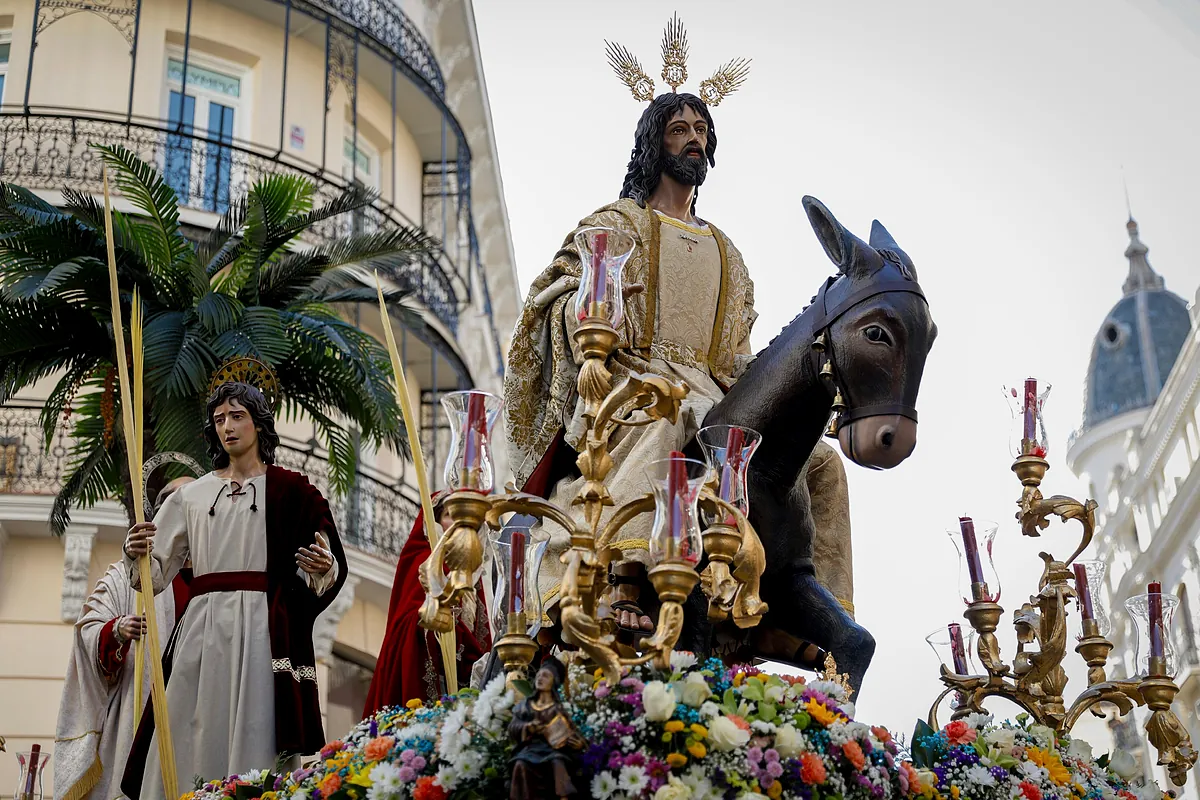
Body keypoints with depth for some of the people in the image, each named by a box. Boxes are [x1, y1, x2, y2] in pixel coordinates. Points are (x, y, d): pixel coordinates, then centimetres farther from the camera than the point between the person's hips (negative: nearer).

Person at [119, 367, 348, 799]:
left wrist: (321, 568, -17)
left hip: (264, 629, -3)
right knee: (191, 743, -3)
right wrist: (136, 553, -8)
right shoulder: (192, 495, 17)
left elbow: (324, 575, 5)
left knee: (254, 739, -9)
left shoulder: (290, 489, 9)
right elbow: (156, 572, 13)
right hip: (202, 629, 3)